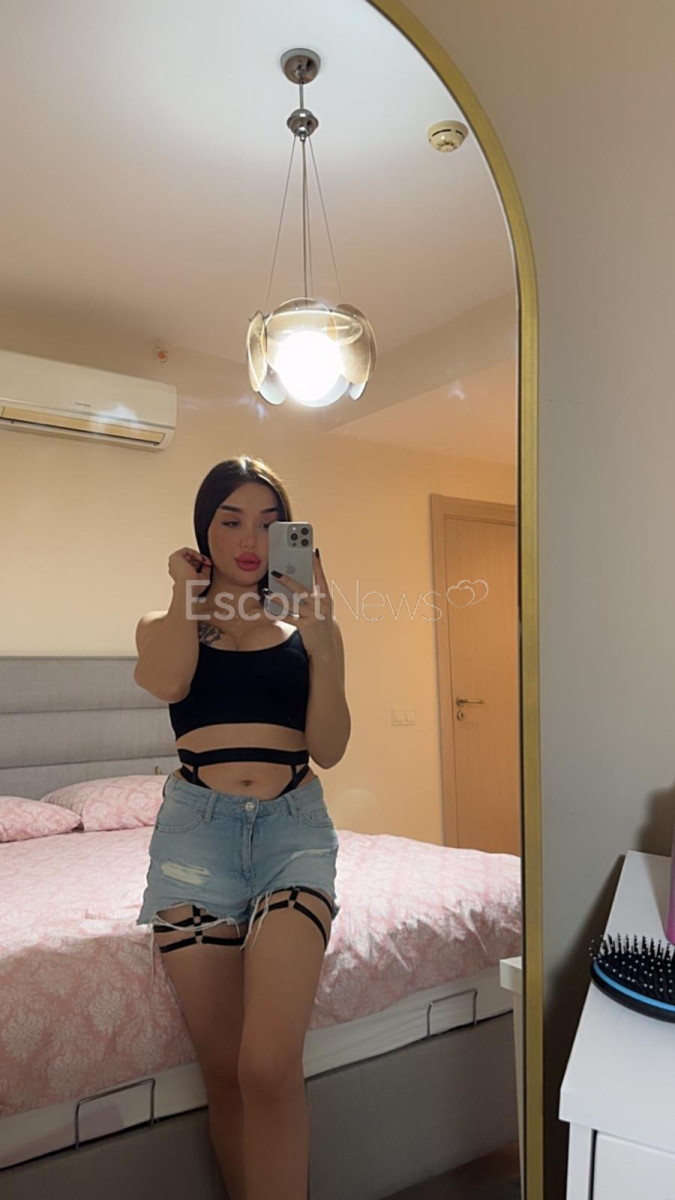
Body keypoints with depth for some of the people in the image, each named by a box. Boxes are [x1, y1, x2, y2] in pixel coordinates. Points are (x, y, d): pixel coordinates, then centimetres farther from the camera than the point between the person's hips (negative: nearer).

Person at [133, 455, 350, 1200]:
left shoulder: (305, 625, 10)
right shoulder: (167, 622, 12)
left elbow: (329, 748, 0)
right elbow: (164, 681, -13)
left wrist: (322, 635, -9)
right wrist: (186, 589, 0)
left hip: (295, 828, 0)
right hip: (197, 829, 1)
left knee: (270, 1066, -17)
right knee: (223, 1071, 3)